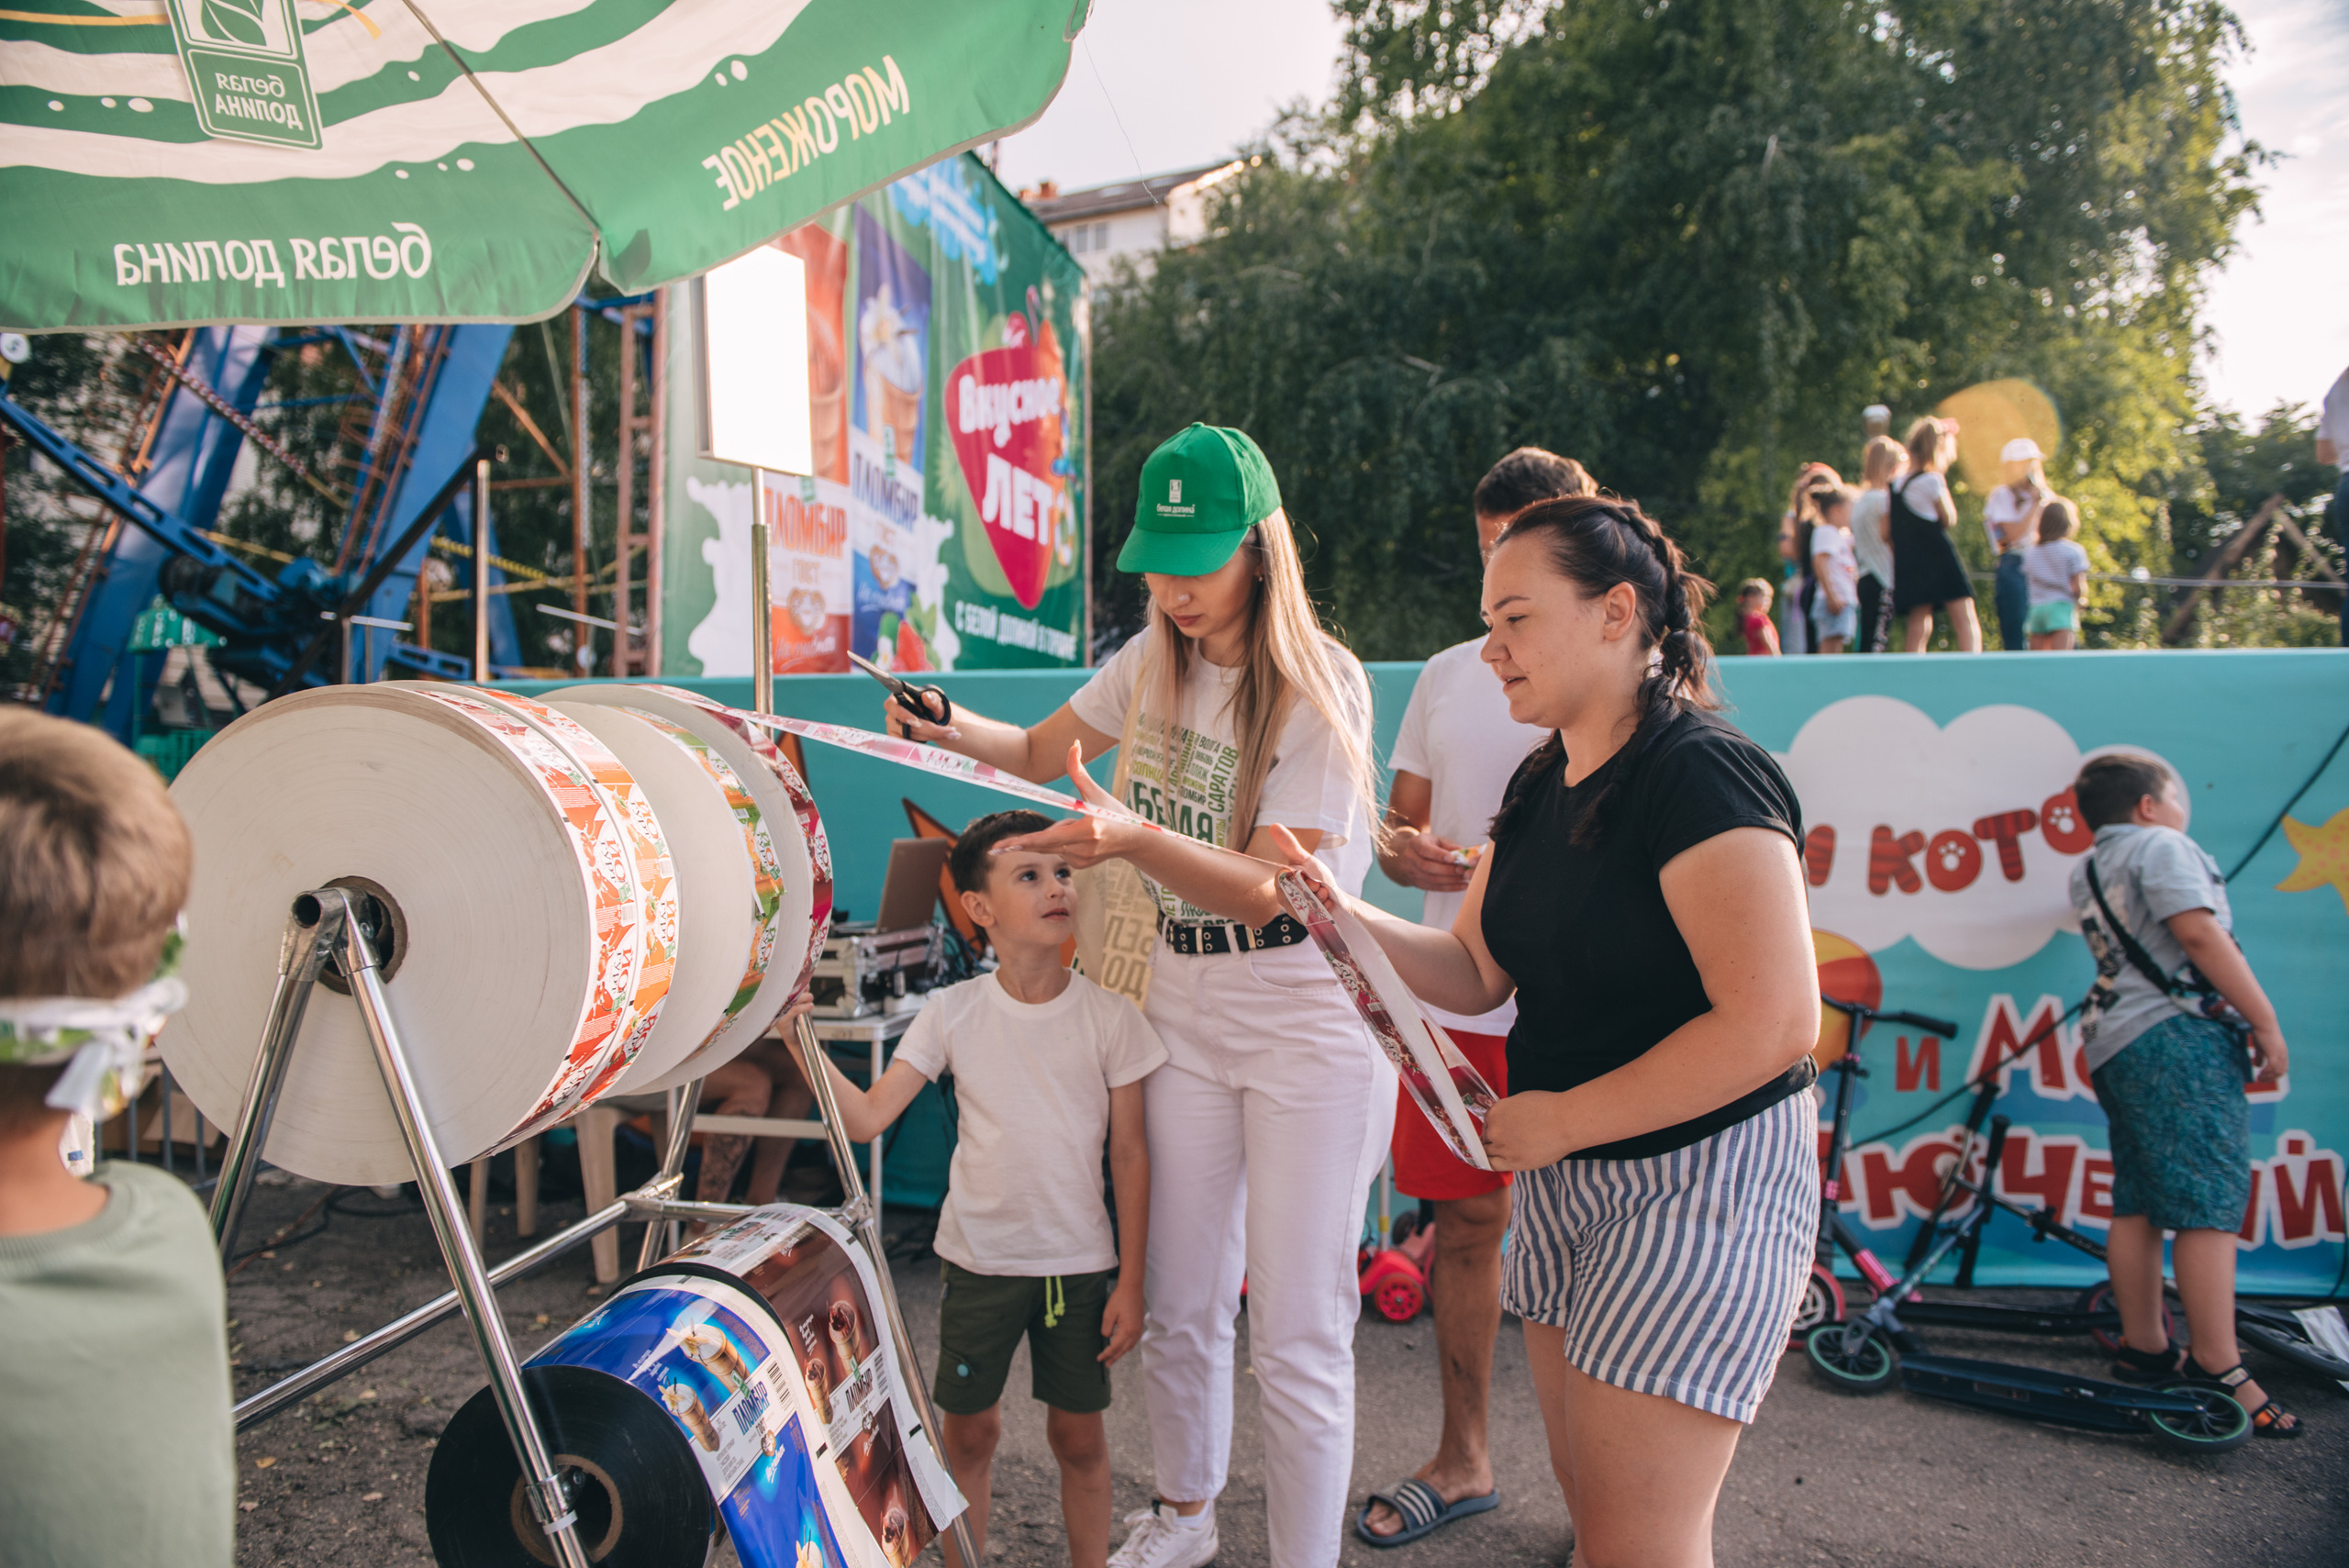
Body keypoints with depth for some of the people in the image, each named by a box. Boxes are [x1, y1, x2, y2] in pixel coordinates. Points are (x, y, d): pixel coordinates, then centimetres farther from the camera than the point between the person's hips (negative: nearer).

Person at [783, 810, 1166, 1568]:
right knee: (969, 1427, 14)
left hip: (1079, 1262, -1)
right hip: (979, 1256, 1)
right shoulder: (951, 1011, -5)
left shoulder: (1109, 1016, -8)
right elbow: (867, 1118, -8)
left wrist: (1130, 1281, -4)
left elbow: (1130, 1153, -3)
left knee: (1078, 1434, 10)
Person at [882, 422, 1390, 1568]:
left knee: (1296, 1339, 0)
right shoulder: (1156, 657, 4)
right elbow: (1042, 753, 17)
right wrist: (954, 728, -3)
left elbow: (1268, 891, -21)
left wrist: (1132, 841, -36)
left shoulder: (1321, 687, -15)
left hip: (1307, 1025, -5)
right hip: (1184, 1009, 6)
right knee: (1179, 1308, 15)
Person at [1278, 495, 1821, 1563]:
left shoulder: (1700, 776, -19)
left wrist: (1561, 1119, -19)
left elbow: (1774, 1023, -26)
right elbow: (1475, 972, 12)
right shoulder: (1541, 784, 8)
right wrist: (1344, 917, -5)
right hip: (1567, 1174, 8)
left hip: (1700, 1181, -8)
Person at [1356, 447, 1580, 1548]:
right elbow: (1400, 823, 16)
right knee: (1463, 1225, 13)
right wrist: (1407, 851, -7)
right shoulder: (1447, 675, 11)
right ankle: (1462, 1459, 31)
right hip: (1457, 1003, 4)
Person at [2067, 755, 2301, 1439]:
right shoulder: (2163, 846, -3)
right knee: (2209, 1201, -10)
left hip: (2112, 1041, 9)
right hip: (2181, 1032, -9)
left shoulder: (2086, 870, 22)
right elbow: (2199, 931, -15)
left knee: (2138, 1202, 10)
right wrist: (2265, 1021, -13)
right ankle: (2218, 1371, -10)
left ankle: (2143, 1349, 14)